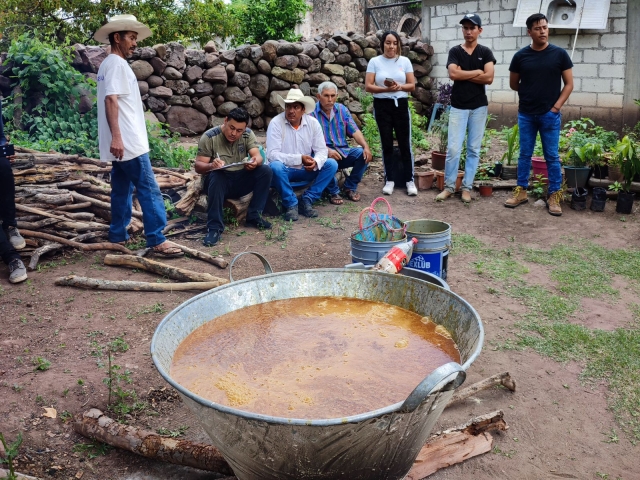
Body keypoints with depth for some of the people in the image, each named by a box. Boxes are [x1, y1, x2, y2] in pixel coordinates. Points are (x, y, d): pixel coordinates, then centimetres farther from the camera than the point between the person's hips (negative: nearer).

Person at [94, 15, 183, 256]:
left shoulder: (110, 64, 21)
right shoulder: (117, 64, -10)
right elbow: (111, 100, -20)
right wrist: (116, 136, -28)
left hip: (122, 142, 10)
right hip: (128, 142, -10)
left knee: (122, 189, 13)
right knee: (149, 190, -11)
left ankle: (118, 236, 18)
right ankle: (157, 241, -11)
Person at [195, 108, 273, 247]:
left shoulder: (248, 134, -2)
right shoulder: (209, 137, -12)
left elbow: (258, 156, -14)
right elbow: (198, 167, -14)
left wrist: (255, 162, -39)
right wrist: (211, 165, -38)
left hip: (241, 181, 3)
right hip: (219, 181, -3)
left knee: (266, 170, -20)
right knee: (215, 176, -37)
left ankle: (253, 216, -11)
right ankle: (214, 227, -31)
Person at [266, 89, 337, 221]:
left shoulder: (313, 123, -3)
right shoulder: (276, 123, -14)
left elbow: (321, 150, -3)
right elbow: (272, 154, -21)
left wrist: (316, 162, -28)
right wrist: (299, 159, -29)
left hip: (306, 171, 4)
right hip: (284, 170, -4)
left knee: (331, 164, -15)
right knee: (275, 166, -36)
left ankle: (307, 200, -14)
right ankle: (291, 204, -17)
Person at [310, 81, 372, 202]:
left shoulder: (342, 109, 9)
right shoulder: (312, 112, -7)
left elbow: (354, 131, 2)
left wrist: (366, 146, -17)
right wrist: (327, 150, -33)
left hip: (343, 152, 5)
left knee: (363, 154, -21)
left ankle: (350, 187, 0)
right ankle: (333, 191, -10)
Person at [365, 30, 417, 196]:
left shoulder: (405, 61, 5)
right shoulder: (375, 61, 1)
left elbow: (412, 85, 5)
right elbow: (368, 86, -4)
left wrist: (399, 87, -16)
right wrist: (385, 89, -19)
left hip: (401, 105, 1)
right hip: (382, 106, -1)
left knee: (405, 144, 1)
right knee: (387, 144, 4)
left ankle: (409, 180, 8)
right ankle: (390, 180, 13)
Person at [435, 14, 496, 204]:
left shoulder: (485, 52, 4)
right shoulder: (455, 51, 4)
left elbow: (489, 78, -10)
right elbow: (453, 74, -13)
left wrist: (463, 75, -9)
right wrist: (477, 72, -7)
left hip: (479, 107, 1)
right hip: (458, 107, -1)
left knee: (473, 149, 4)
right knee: (453, 148, -5)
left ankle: (467, 187, 12)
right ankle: (449, 186, 7)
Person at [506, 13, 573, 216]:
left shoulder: (559, 54, -1)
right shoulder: (521, 56, 1)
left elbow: (569, 84, 1)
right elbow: (513, 84, 12)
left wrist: (556, 106, -7)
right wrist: (529, 93, 10)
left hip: (550, 115, -1)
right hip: (526, 114, 2)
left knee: (552, 156, 3)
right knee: (524, 155, 9)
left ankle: (554, 196, 9)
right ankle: (521, 192, 19)